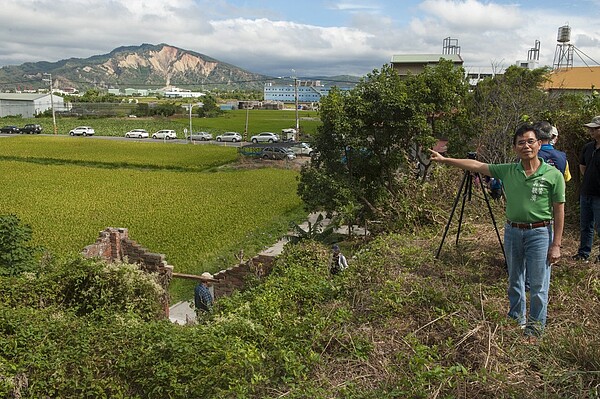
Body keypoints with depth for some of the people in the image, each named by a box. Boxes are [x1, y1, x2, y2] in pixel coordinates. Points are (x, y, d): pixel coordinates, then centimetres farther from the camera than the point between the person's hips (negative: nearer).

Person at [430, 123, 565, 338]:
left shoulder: (553, 175, -9)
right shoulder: (508, 171, 1)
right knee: (514, 282, 18)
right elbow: (477, 165, 3)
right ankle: (516, 321, 35)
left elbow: (559, 211, -7)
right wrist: (445, 160, 0)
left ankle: (535, 328, 20)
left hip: (539, 233, -4)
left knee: (538, 286, 3)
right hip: (512, 231, 4)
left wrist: (556, 245, -9)